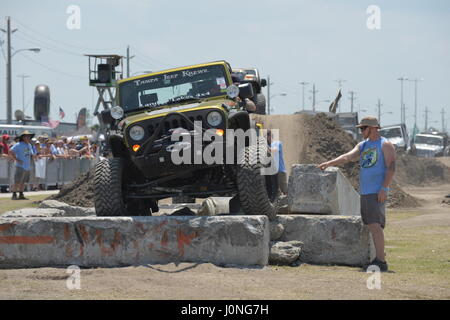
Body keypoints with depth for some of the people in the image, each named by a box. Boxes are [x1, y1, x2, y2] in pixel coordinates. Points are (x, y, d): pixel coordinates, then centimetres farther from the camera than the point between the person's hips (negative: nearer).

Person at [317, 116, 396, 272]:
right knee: (371, 225, 10)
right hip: (365, 192, 8)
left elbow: (391, 168, -10)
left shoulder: (385, 145, -3)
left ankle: (381, 261, -19)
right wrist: (329, 163, -9)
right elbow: (348, 157, 6)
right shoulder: (363, 145, 18)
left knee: (375, 225, -16)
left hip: (377, 192, -8)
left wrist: (384, 188, -19)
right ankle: (379, 257, 18)